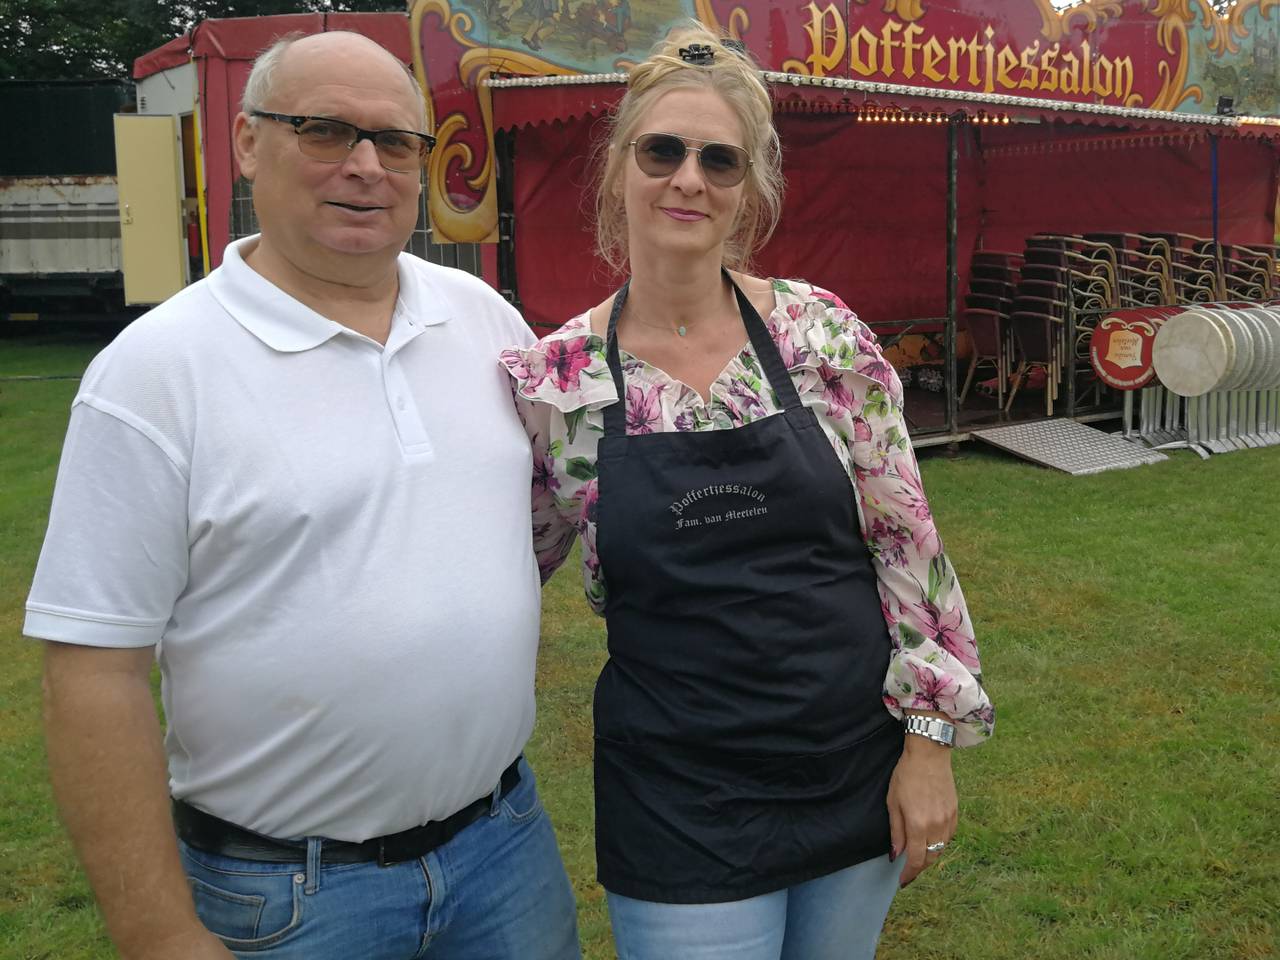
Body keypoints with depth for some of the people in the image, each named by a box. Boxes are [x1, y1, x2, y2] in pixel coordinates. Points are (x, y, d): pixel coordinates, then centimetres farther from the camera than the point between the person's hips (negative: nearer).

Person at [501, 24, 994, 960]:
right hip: (680, 811, -1)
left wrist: (931, 738, -3)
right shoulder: (553, 382, -7)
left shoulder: (824, 334, -6)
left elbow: (907, 541, -2)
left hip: (859, 770, 2)